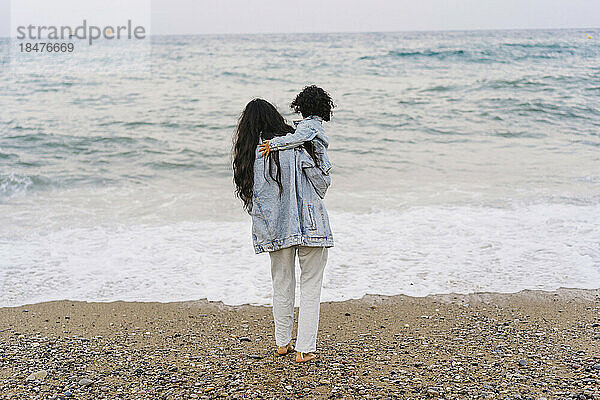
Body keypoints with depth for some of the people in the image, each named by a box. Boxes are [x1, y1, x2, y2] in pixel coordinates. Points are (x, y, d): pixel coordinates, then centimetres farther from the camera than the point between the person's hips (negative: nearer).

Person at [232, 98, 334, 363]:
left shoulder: (247, 155, -1)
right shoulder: (294, 145, -10)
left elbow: (249, 196, 1)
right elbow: (322, 181, -7)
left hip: (274, 229, 4)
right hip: (309, 225, -3)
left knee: (281, 286, 19)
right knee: (310, 287, 7)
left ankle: (282, 343, 31)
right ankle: (304, 349, 8)